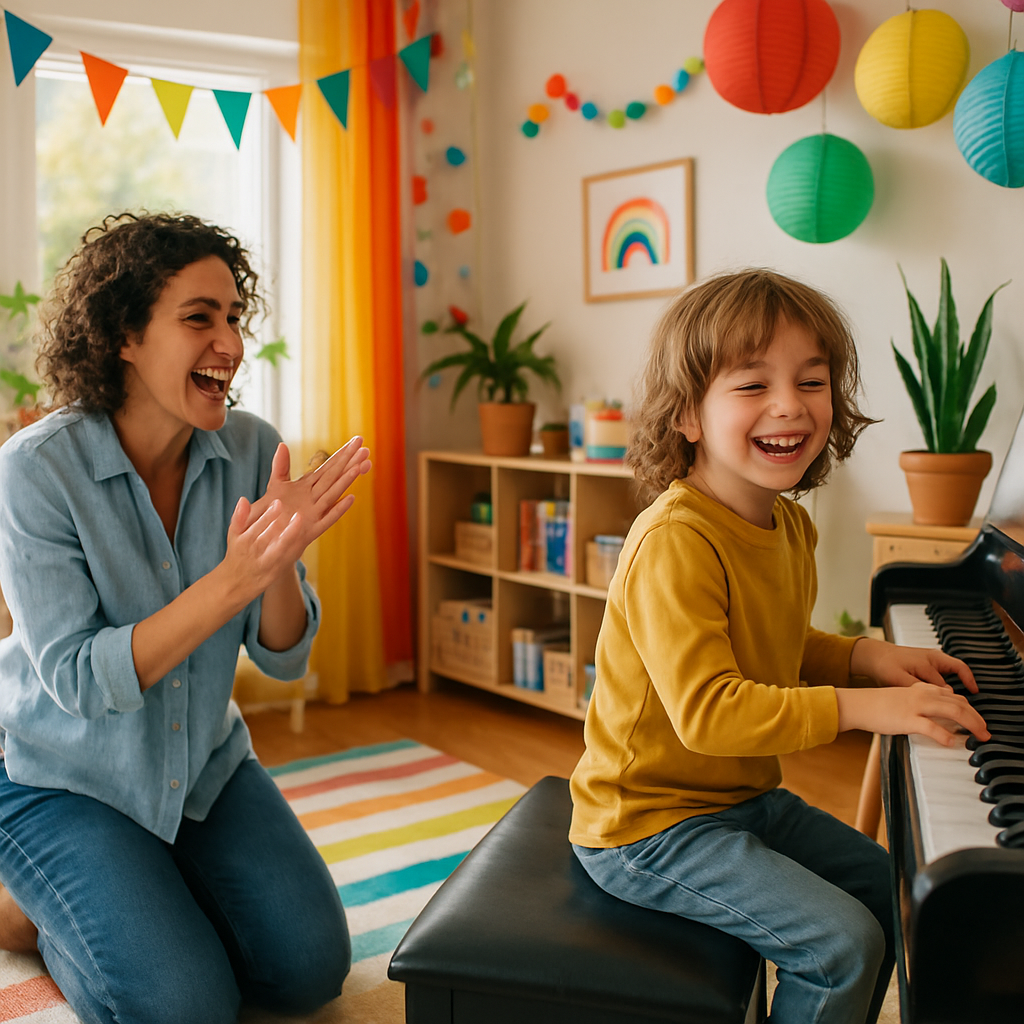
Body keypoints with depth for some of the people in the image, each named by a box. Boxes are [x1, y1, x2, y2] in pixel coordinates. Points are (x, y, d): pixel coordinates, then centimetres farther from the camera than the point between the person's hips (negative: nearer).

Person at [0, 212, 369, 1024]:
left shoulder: (251, 450, -11)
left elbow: (284, 658, -9)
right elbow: (78, 680, -25)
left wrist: (280, 560, -31)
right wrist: (233, 579, -37)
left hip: (205, 765, 5)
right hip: (65, 778, -4)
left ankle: (152, 892, 25)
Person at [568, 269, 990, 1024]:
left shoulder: (788, 527, 2)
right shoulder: (675, 543, -28)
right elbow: (706, 712, -34)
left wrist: (862, 656, 0)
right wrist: (857, 706, -35)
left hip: (743, 795, 10)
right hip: (653, 824, -9)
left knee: (884, 884, 21)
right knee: (843, 941, -16)